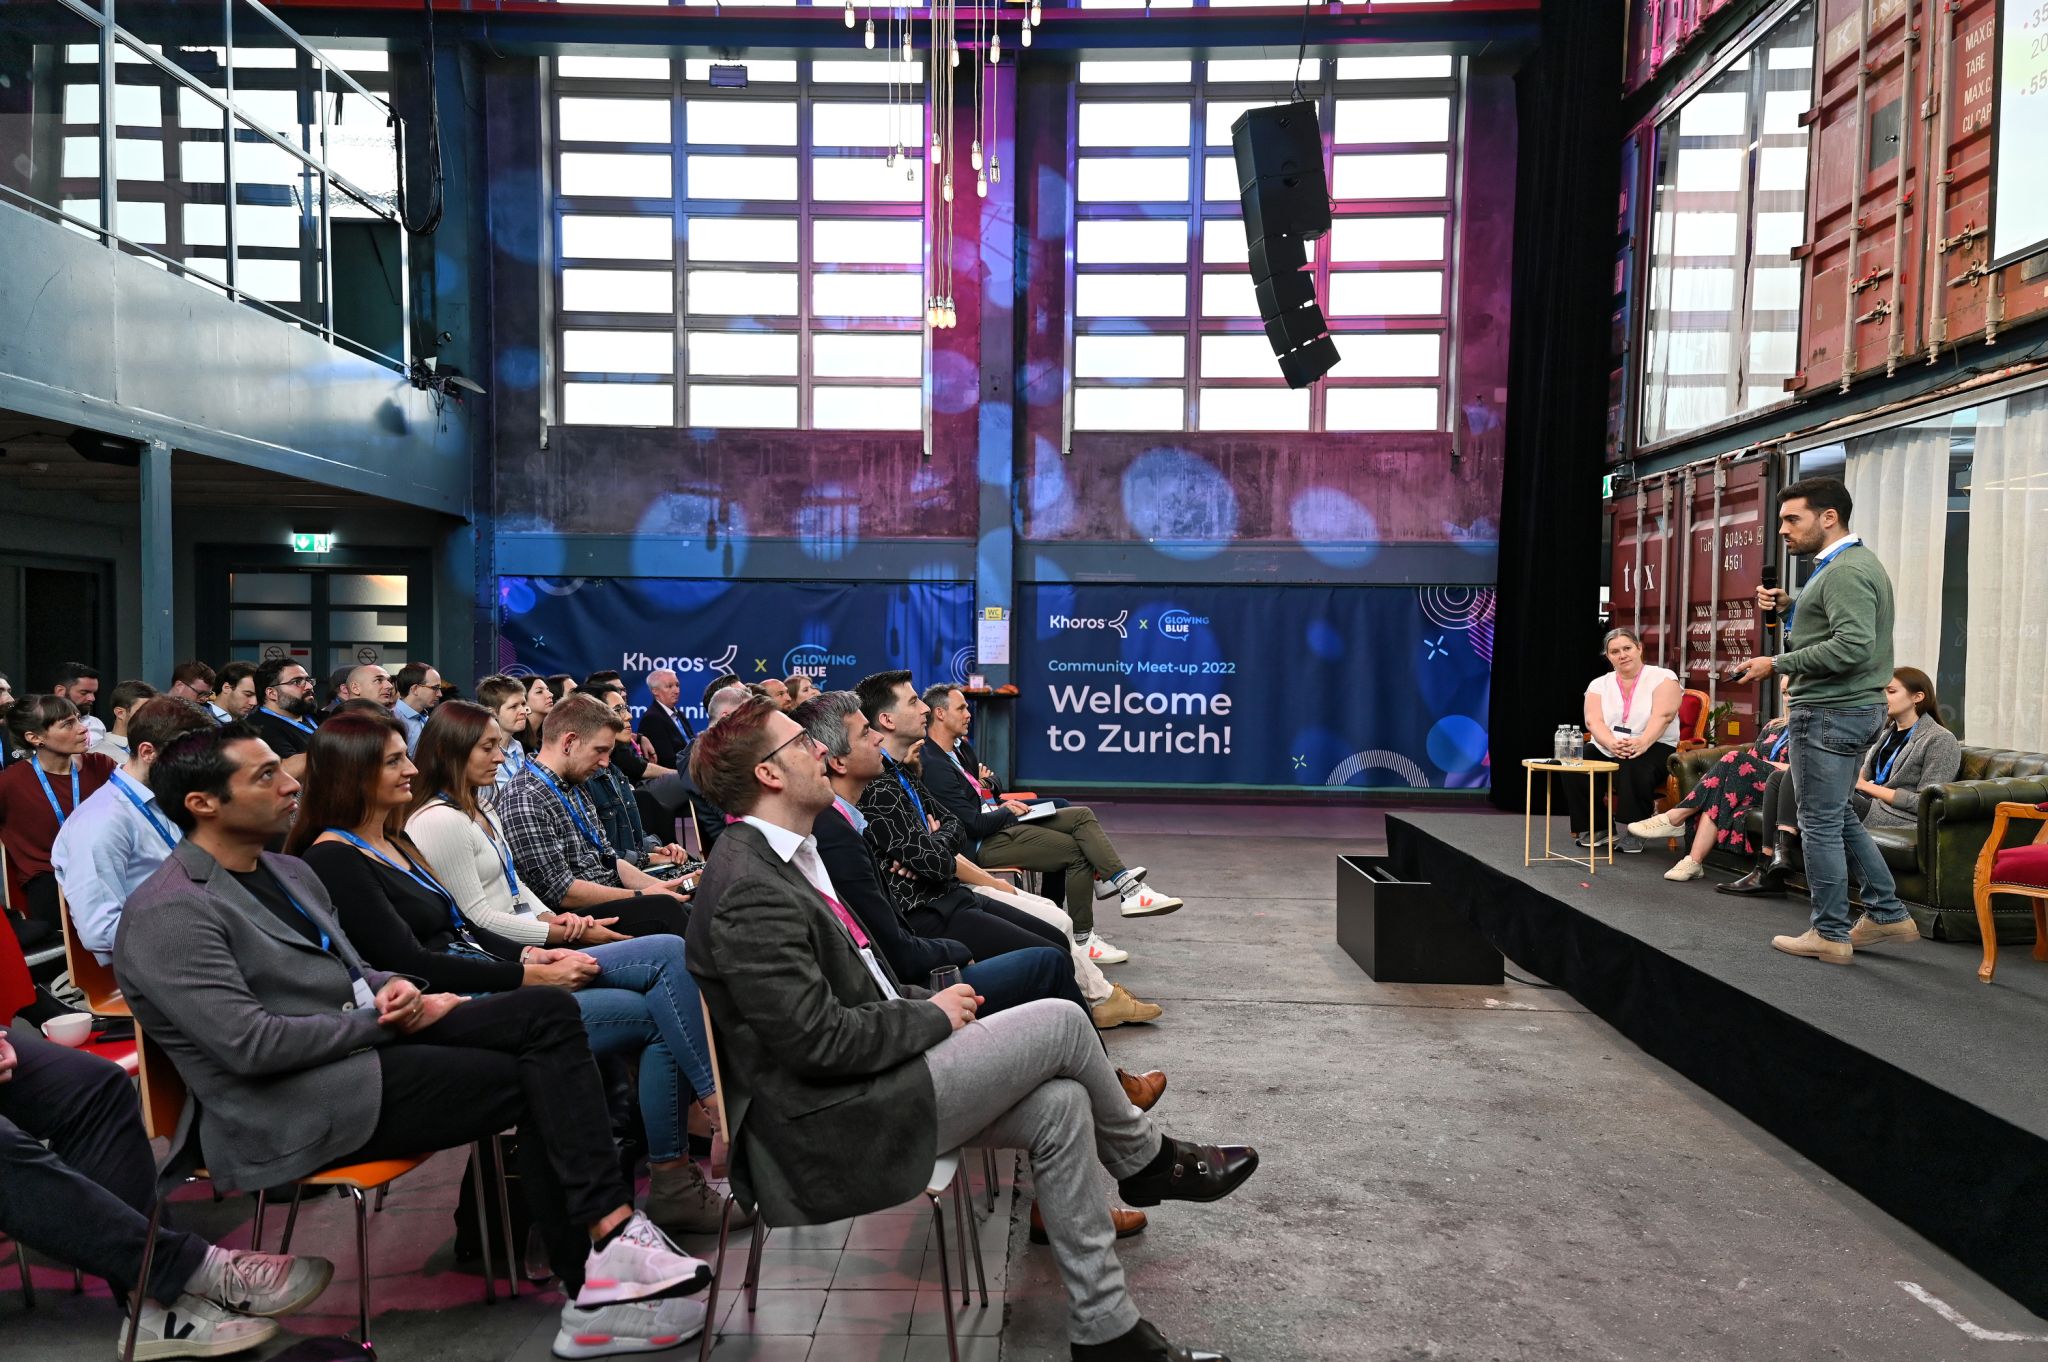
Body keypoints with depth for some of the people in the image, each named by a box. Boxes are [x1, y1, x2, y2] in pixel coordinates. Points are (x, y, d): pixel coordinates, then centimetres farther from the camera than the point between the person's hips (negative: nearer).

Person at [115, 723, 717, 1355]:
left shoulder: (288, 872, 16)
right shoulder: (169, 915, -13)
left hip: (363, 1045, 9)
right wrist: (379, 1018, -12)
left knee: (549, 1010, -12)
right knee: (541, 1077, -15)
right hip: (296, 1111, -8)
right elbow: (251, 1044, -22)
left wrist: (395, 990, -1)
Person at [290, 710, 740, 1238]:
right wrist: (530, 976, -16)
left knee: (671, 953, -9)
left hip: (488, 980, 9)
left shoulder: (394, 842, 17)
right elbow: (411, 964, -17)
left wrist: (531, 955, 0)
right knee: (656, 1015, -15)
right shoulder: (334, 861, -10)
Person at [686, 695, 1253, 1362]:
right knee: (1060, 1022, -10)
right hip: (832, 1127, -9)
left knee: (1060, 1105, -1)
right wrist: (932, 1016, -11)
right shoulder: (748, 891, -21)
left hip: (866, 1083, 10)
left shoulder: (784, 857, 11)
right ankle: (1148, 1162, 18)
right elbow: (816, 1038, -24)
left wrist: (929, 1005, 5)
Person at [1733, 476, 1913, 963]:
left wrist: (1776, 664, -20)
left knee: (1821, 823, -2)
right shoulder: (1850, 563, 16)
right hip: (1853, 708, 11)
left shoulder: (1846, 570, -17)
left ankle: (1830, 934, 7)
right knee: (1838, 817, 19)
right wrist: (1790, 605, 8)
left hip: (1830, 712, -11)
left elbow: (1852, 645, -26)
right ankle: (1887, 914, 25)